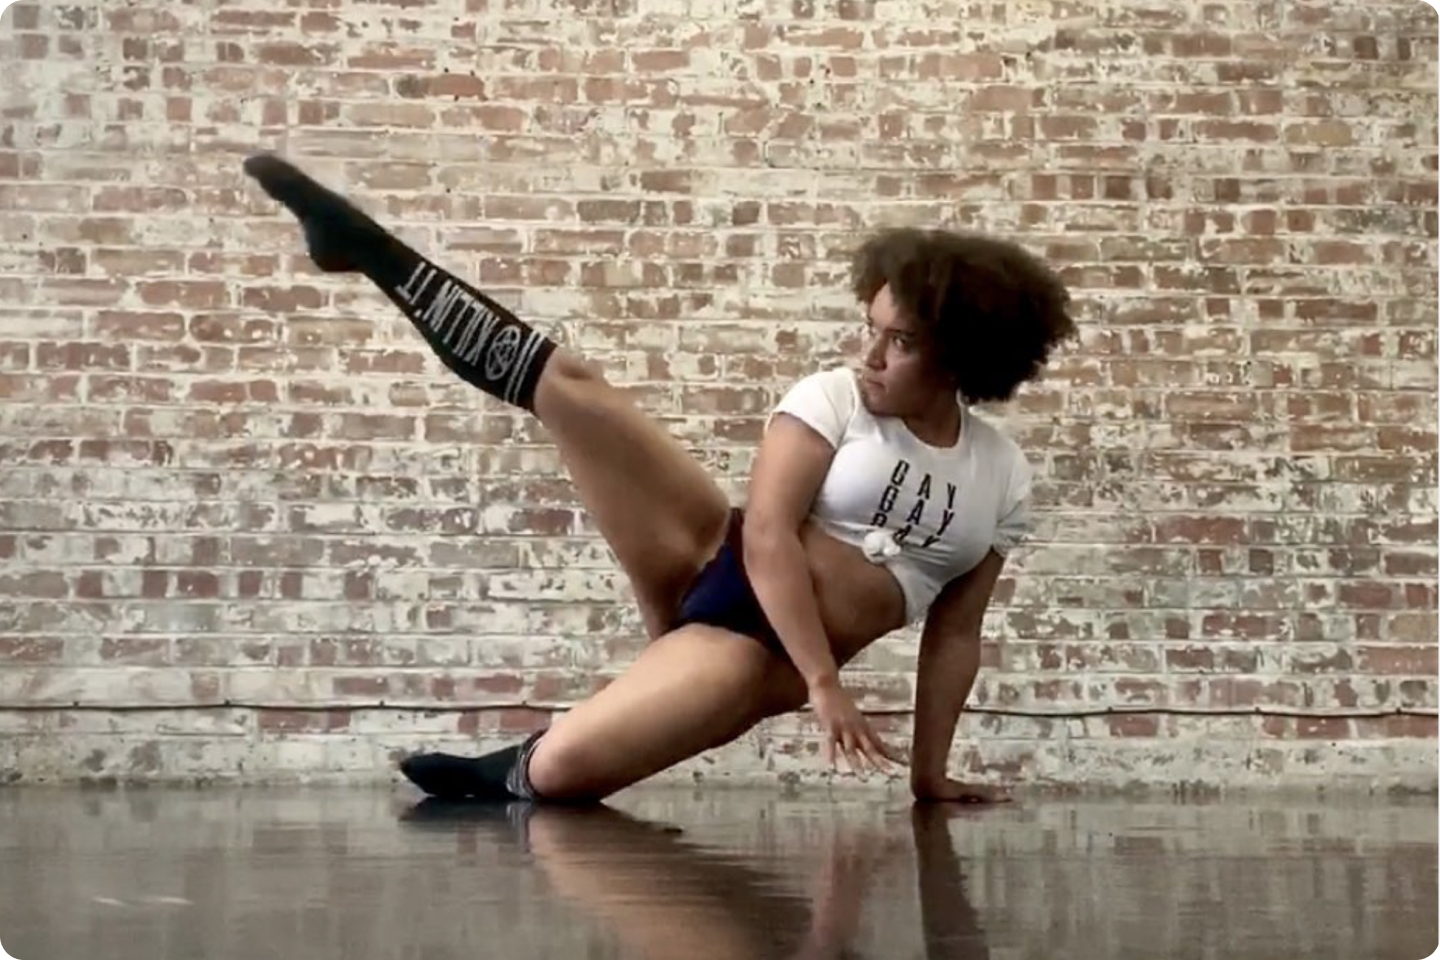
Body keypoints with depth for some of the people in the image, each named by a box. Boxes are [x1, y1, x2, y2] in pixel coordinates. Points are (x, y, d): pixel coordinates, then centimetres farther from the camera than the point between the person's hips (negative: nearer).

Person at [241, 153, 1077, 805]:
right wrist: (825, 684, -22)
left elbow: (955, 632, 6)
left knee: (554, 773, -27)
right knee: (566, 382, -16)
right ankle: (368, 249, -6)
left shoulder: (1006, 481, 2)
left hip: (762, 648, -1)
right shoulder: (833, 398, -3)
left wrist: (929, 769, -1)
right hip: (715, 566, 1)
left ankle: (510, 771, 7)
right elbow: (766, 536, -14)